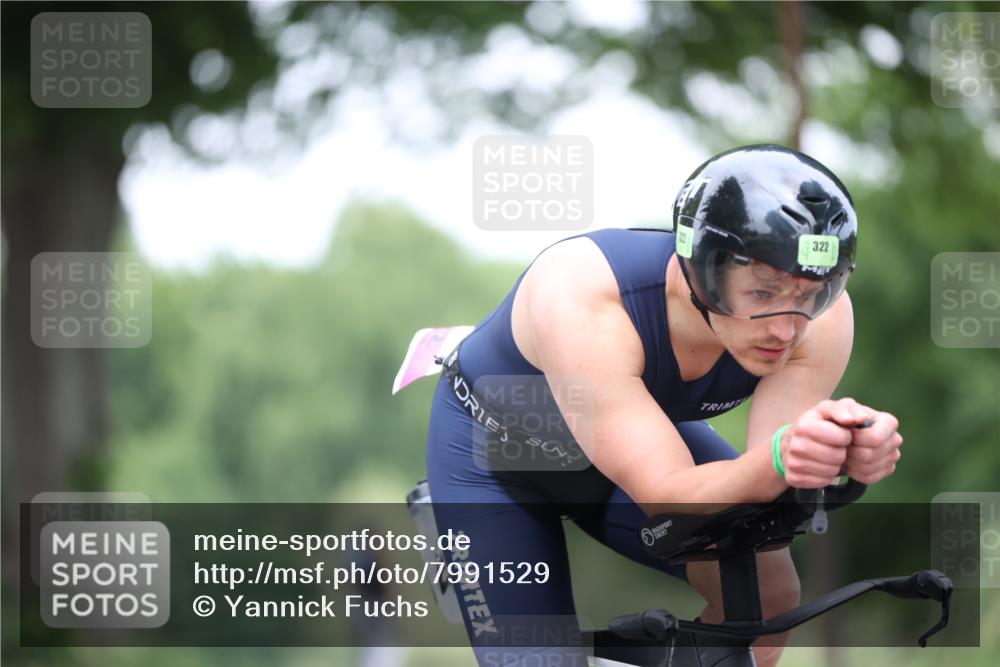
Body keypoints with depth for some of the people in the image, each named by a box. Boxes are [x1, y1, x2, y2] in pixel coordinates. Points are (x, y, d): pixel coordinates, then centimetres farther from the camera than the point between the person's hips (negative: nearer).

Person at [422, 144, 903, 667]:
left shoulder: (818, 316, -29)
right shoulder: (578, 296, -42)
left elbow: (766, 501, -30)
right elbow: (670, 498, -43)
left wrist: (838, 455, -51)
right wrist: (779, 458, -62)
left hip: (643, 428, 3)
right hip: (495, 447, -3)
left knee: (768, 589, -20)